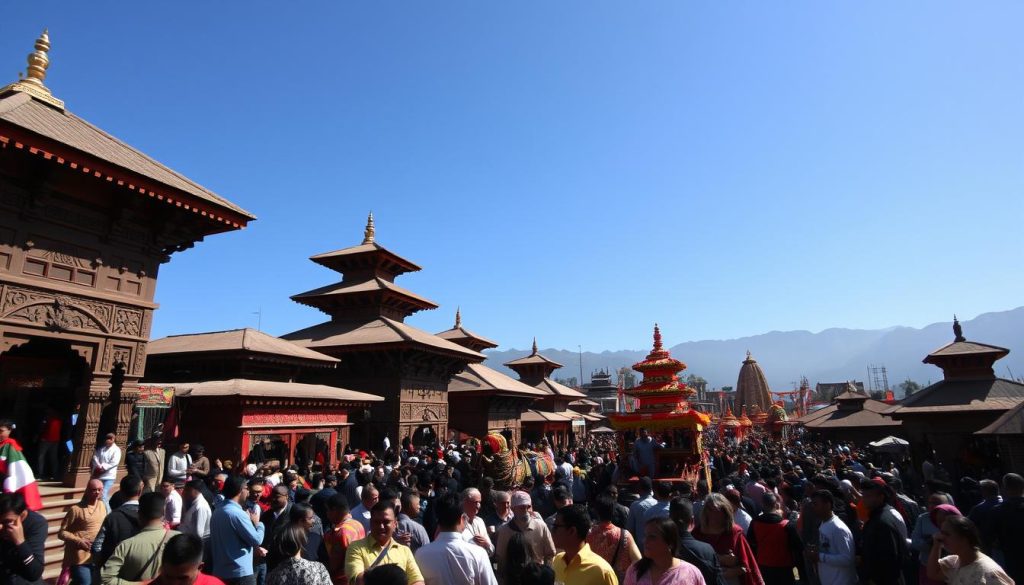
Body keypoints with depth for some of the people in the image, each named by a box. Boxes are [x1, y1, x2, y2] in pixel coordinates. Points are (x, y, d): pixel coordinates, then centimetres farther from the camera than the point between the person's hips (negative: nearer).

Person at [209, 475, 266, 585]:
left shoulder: (217, 512, 8)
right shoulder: (237, 513, -20)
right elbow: (257, 540, -16)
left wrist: (248, 520, 13)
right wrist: (257, 522, 0)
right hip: (240, 573, -9)